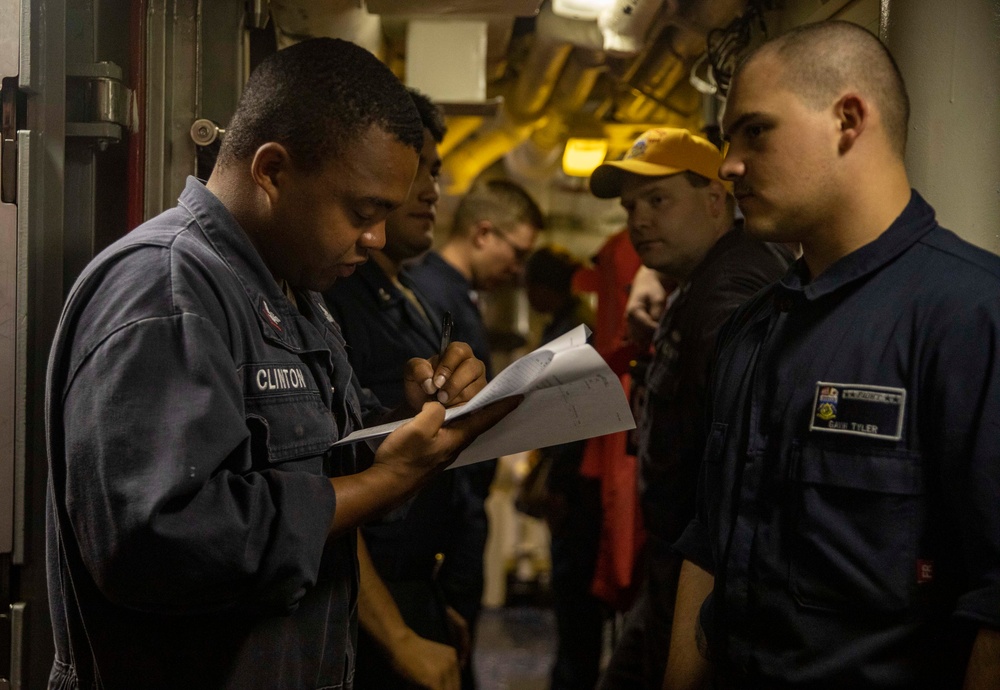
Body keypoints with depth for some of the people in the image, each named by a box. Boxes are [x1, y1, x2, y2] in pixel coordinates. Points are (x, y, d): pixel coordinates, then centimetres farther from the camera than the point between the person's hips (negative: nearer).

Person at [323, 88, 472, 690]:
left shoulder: (419, 307, 13)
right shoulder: (327, 302, -15)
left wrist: (436, 607, 18)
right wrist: (400, 639, -20)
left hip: (416, 592, 8)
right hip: (365, 617, -8)